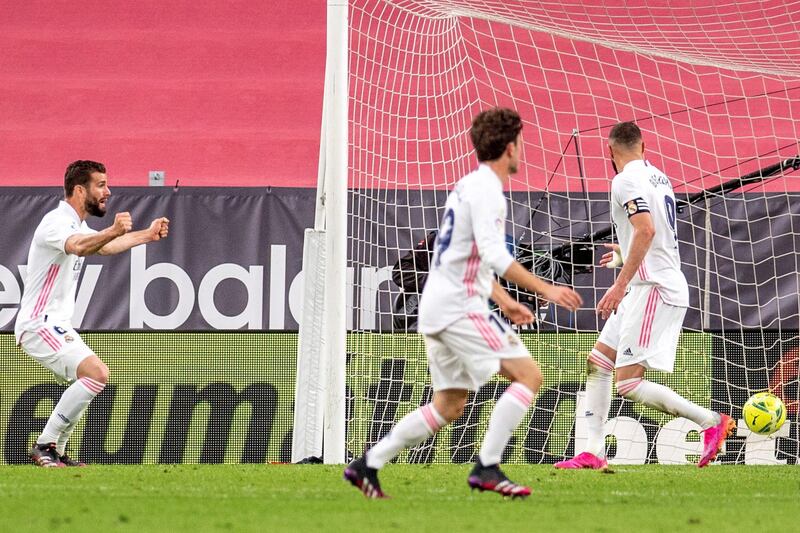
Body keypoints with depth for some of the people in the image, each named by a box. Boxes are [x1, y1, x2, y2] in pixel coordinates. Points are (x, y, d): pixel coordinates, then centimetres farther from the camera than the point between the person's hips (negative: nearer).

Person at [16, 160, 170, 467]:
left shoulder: (77, 225, 14)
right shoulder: (56, 222, -18)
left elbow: (103, 247, 32)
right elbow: (78, 247, -40)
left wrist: (147, 235, 30)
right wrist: (113, 232, -57)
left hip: (58, 326, 11)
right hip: (39, 325, -11)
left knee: (95, 376, 26)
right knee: (96, 374, -25)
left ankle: (56, 453, 26)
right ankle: (44, 447, -20)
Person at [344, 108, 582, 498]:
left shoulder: (471, 185, 19)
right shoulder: (485, 188, -13)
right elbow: (493, 255, -25)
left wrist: (504, 301, 33)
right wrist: (544, 289, -25)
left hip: (437, 309, 10)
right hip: (459, 309, -10)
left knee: (449, 405, 14)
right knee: (528, 375, -11)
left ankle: (367, 465, 12)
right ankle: (487, 468, -16)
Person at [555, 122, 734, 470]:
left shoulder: (626, 180, -12)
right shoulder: (658, 177, 16)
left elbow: (646, 230, -26)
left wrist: (620, 284, -26)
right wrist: (624, 255, 44)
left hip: (653, 289, -10)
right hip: (651, 288, 10)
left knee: (628, 383, -12)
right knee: (597, 363, 12)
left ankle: (711, 421, -8)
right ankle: (593, 452, 9)